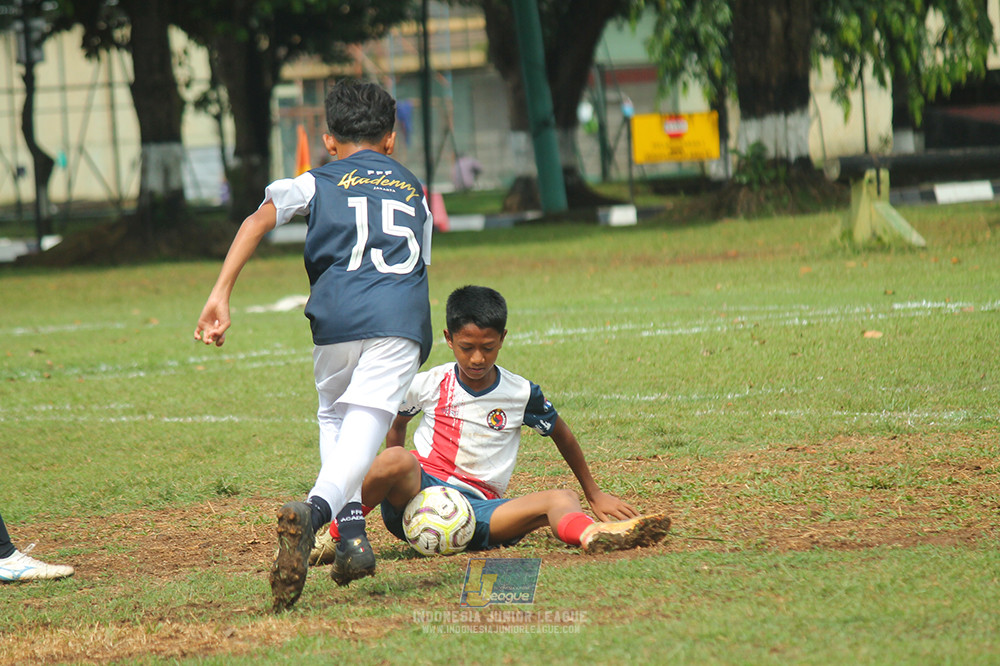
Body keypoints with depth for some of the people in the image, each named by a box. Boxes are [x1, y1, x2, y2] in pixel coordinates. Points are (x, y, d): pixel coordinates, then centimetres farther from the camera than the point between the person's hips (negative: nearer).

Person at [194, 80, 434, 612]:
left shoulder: (318, 182, 20)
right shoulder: (416, 193, 29)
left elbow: (258, 220, 4)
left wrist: (221, 294, -5)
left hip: (337, 317, 0)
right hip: (402, 319, 0)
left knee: (333, 416, 26)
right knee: (359, 442, -9)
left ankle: (352, 531, 10)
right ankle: (316, 509, -39)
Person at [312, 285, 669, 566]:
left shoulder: (521, 394, 5)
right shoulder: (428, 385, 4)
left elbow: (562, 436, 21)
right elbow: (396, 424, 25)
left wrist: (594, 494, 28)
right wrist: (393, 481, 22)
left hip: (480, 508, 1)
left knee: (562, 499, -26)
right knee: (395, 460, -37)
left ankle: (592, 535, -62)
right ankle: (330, 538, -23)